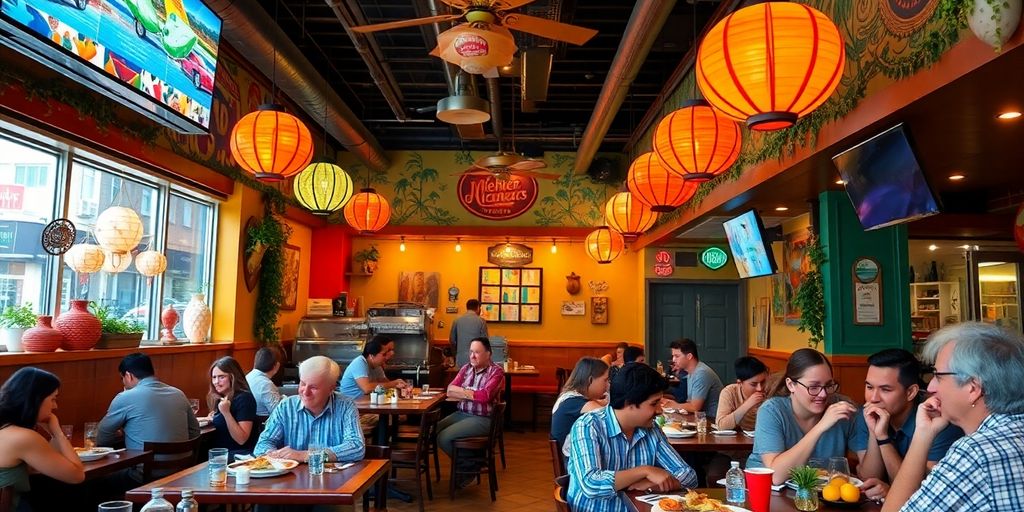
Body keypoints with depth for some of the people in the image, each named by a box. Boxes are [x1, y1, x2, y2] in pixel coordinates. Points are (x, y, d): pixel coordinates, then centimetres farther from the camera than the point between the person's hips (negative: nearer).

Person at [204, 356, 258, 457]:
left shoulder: (244, 399, -12)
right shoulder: (219, 398, 11)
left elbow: (241, 439, -18)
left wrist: (226, 413, -24)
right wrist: (212, 419, 5)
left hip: (237, 455, -7)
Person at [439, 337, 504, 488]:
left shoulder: (496, 371, -8)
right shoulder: (466, 368, 11)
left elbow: (485, 396, -21)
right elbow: (450, 389, 1)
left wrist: (463, 392, -5)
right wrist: (472, 394, -13)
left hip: (482, 419, -7)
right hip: (461, 414, 7)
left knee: (444, 437, -20)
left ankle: (468, 466, 5)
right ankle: (464, 461, 6)